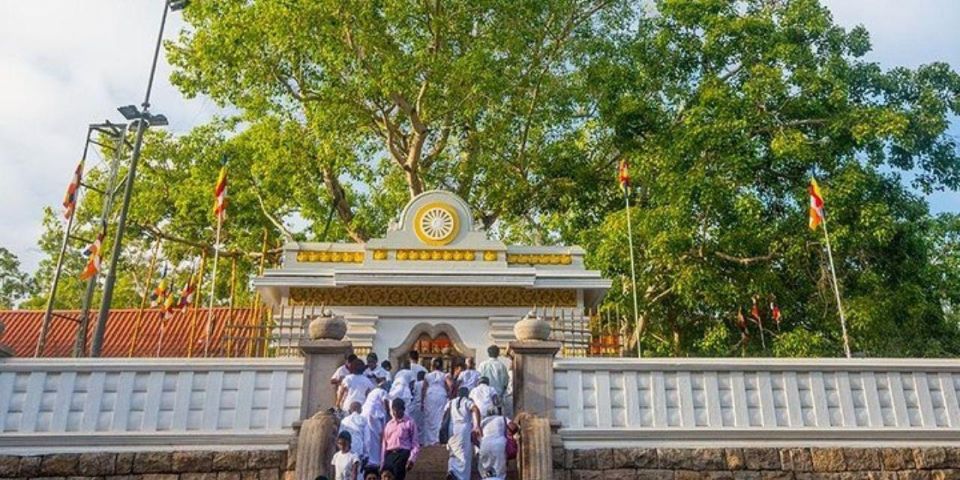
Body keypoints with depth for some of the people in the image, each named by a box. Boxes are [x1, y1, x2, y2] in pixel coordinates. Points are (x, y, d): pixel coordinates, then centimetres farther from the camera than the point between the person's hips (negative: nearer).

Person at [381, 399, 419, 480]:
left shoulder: (409, 422, 4)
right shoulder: (389, 424, 18)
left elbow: (415, 443, 0)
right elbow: (385, 444, 17)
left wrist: (411, 459, -12)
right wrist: (382, 463, 12)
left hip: (403, 454, -4)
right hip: (390, 455, 4)